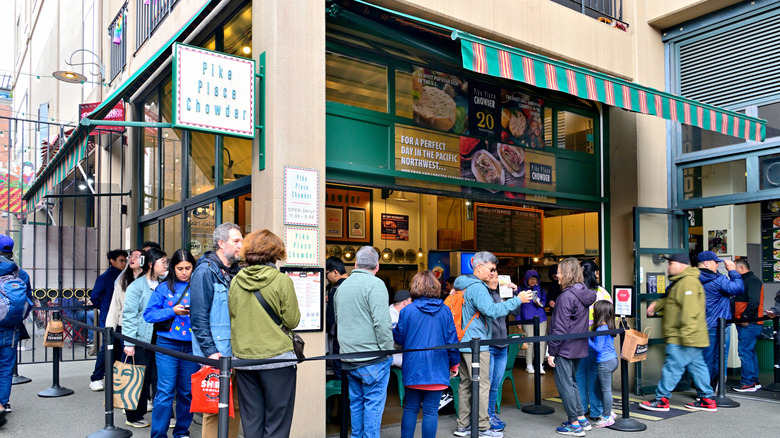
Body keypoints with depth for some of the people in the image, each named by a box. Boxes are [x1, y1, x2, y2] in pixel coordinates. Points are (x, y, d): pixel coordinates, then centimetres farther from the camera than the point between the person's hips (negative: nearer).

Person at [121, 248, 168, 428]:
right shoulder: (137, 286, -6)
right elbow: (129, 315, -9)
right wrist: (129, 343, -12)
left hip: (160, 340, 5)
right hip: (142, 341, -5)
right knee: (140, 379, 3)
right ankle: (133, 416, 18)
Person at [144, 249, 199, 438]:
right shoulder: (163, 288, 4)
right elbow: (149, 314, 1)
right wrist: (173, 311, -10)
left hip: (192, 346, 1)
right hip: (167, 344, -1)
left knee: (187, 392, 9)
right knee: (165, 391, -3)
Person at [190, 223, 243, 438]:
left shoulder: (236, 272, 13)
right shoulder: (205, 271, -9)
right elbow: (198, 316, -13)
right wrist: (210, 351, -17)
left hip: (236, 354, 7)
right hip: (216, 355, -7)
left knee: (235, 407, 13)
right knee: (215, 409, -1)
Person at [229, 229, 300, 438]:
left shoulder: (236, 281, 3)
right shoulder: (282, 281, -9)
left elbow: (231, 318, 10)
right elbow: (291, 321, -8)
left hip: (244, 358, 4)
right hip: (277, 358, -4)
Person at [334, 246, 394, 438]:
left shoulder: (342, 286, 12)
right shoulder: (375, 284, -12)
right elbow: (381, 322, -19)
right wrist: (388, 349, -10)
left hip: (348, 356, 7)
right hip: (372, 358, -7)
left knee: (356, 402, 16)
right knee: (374, 402, 2)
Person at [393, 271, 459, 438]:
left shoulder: (407, 311, -6)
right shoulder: (445, 311, -2)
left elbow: (399, 338, 2)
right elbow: (452, 340, 1)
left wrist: (390, 330, 23)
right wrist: (454, 364, 13)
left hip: (413, 369, 0)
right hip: (437, 370, 0)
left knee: (410, 408, 12)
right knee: (431, 411, 5)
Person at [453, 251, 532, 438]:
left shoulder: (465, 285, 16)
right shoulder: (477, 288, -17)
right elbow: (492, 310, -28)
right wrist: (517, 300, -22)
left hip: (464, 343, 10)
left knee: (465, 384, 13)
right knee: (481, 385, -2)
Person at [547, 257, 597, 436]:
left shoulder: (566, 296, -20)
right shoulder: (584, 293, 7)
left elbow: (560, 328, -20)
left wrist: (552, 352, -15)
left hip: (565, 348, -9)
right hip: (579, 347, 9)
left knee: (564, 384, 2)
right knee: (571, 382, 20)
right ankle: (582, 419, 25)